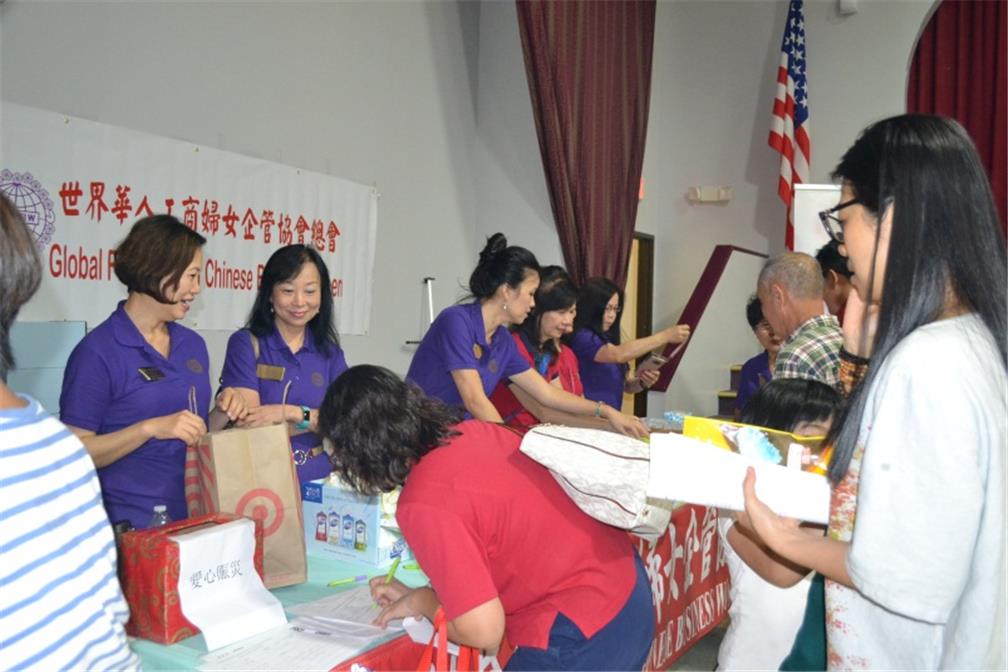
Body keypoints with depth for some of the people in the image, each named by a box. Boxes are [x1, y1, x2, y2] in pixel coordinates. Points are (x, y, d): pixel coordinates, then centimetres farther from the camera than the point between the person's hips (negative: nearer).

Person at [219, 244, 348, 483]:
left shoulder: (331, 353, 11)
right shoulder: (245, 343, 1)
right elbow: (251, 426, -8)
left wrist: (292, 413, -15)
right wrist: (322, 418, -5)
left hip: (319, 482, 3)